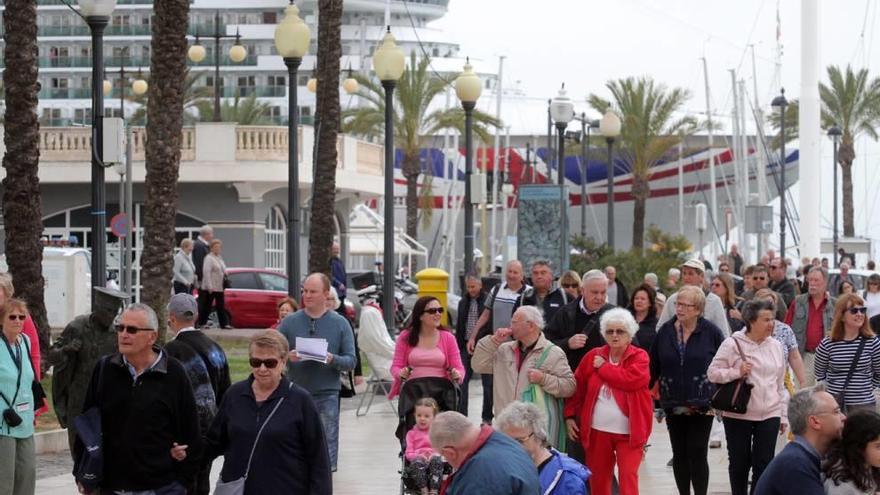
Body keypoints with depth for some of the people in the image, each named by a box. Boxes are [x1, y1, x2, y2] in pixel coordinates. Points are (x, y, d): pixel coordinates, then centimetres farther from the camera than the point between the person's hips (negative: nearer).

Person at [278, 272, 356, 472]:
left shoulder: (340, 324, 4)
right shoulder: (290, 322, 6)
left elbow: (351, 361, 1)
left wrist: (332, 360, -18)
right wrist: (287, 356, -14)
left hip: (327, 394, -1)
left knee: (327, 446, -1)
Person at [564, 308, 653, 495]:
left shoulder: (639, 357, -4)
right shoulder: (593, 356, 5)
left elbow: (631, 380, -23)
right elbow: (577, 388, 9)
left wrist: (604, 367, -11)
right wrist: (570, 416, 3)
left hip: (629, 432, -3)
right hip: (597, 430, 3)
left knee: (628, 478, -8)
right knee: (598, 480, 12)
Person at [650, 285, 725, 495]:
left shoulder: (711, 332, -6)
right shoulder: (665, 331, 2)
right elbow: (653, 367, 8)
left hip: (701, 405, -3)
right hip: (673, 405, 3)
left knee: (698, 454, -3)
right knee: (679, 454, 11)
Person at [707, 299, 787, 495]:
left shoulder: (776, 346, 7)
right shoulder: (732, 344, -7)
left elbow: (780, 384, 13)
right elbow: (712, 373, -6)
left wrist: (783, 415, 14)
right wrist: (736, 372, -21)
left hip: (769, 415, 3)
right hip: (738, 415, -3)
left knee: (764, 464, 1)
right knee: (739, 463, 7)